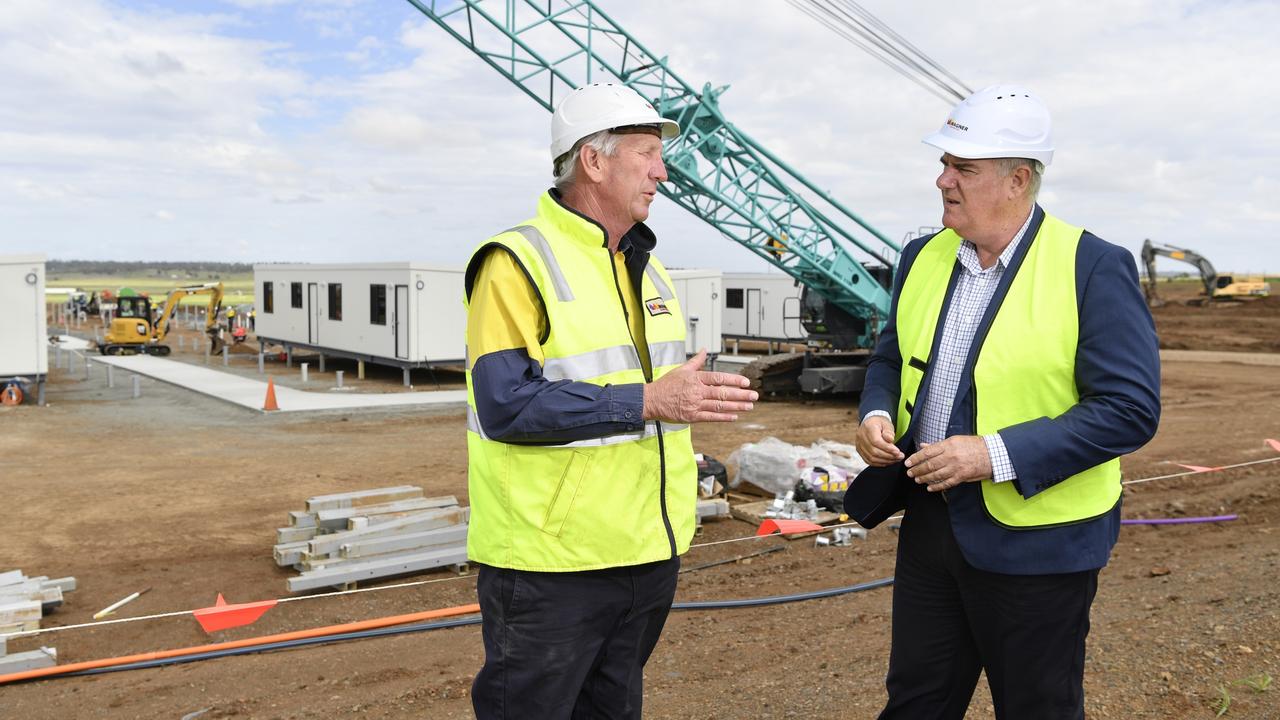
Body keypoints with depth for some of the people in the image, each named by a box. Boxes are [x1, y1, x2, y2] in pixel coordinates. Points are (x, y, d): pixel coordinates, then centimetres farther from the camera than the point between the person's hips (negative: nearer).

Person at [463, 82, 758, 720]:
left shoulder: (646, 270, 14)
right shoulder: (516, 263, -13)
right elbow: (509, 404, -24)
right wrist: (645, 401, -25)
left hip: (648, 557, 8)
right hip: (549, 565, -8)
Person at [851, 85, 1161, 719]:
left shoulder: (1094, 269, -14)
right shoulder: (923, 257, 4)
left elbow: (1130, 408, -17)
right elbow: (890, 358, 16)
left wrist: (996, 455, -25)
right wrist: (876, 415, -6)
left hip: (1033, 542, -5)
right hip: (929, 519, 5)